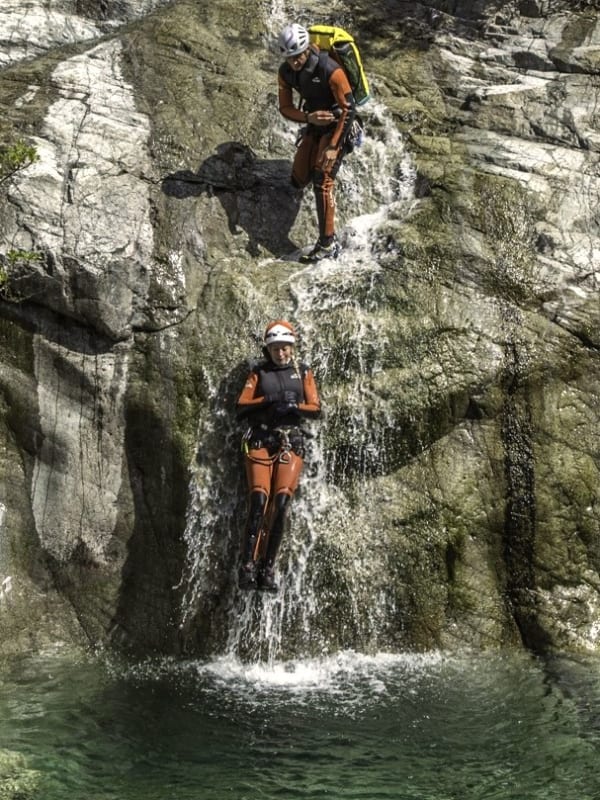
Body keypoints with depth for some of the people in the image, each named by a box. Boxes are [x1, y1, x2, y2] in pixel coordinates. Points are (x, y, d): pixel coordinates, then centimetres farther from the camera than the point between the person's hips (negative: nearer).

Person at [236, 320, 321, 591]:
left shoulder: (303, 372, 14)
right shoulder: (258, 373, 13)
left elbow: (316, 408, 6)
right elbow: (241, 407, 4)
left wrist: (294, 407, -13)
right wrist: (269, 400, -10)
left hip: (291, 442, 1)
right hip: (261, 440, -1)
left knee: (281, 503, -12)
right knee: (259, 500, -15)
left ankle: (268, 568, -9)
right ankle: (248, 566, -19)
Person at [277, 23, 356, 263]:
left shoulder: (330, 70, -28)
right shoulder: (285, 72, -10)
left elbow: (348, 109, -22)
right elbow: (285, 108, -3)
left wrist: (333, 147, -25)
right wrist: (308, 118, -24)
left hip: (336, 126, -6)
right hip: (314, 124, 6)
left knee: (322, 182, -17)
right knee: (298, 181, 5)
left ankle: (328, 244, -14)